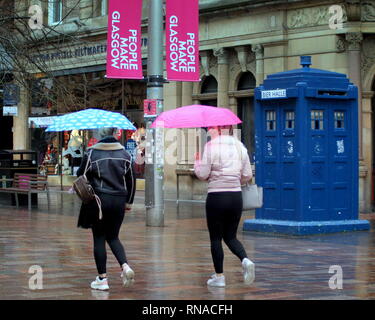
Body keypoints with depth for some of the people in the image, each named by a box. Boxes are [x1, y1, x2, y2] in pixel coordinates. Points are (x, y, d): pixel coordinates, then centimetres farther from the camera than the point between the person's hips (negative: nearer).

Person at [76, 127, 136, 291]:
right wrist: (128, 201, 17)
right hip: (119, 201, 3)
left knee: (99, 239, 6)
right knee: (113, 237, 17)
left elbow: (81, 175, -2)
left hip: (99, 200, -3)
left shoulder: (92, 153, -7)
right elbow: (131, 180, 7)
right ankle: (125, 266, -7)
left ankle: (102, 278, 6)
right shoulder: (124, 153, 3)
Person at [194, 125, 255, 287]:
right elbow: (247, 175, 7)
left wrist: (197, 162, 11)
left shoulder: (211, 146, -9)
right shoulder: (240, 146, 6)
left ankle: (219, 276, 8)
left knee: (215, 238, 6)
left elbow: (203, 174, -9)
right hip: (236, 196, 5)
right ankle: (245, 260, -9)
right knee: (230, 236, 16)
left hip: (216, 196, -5)